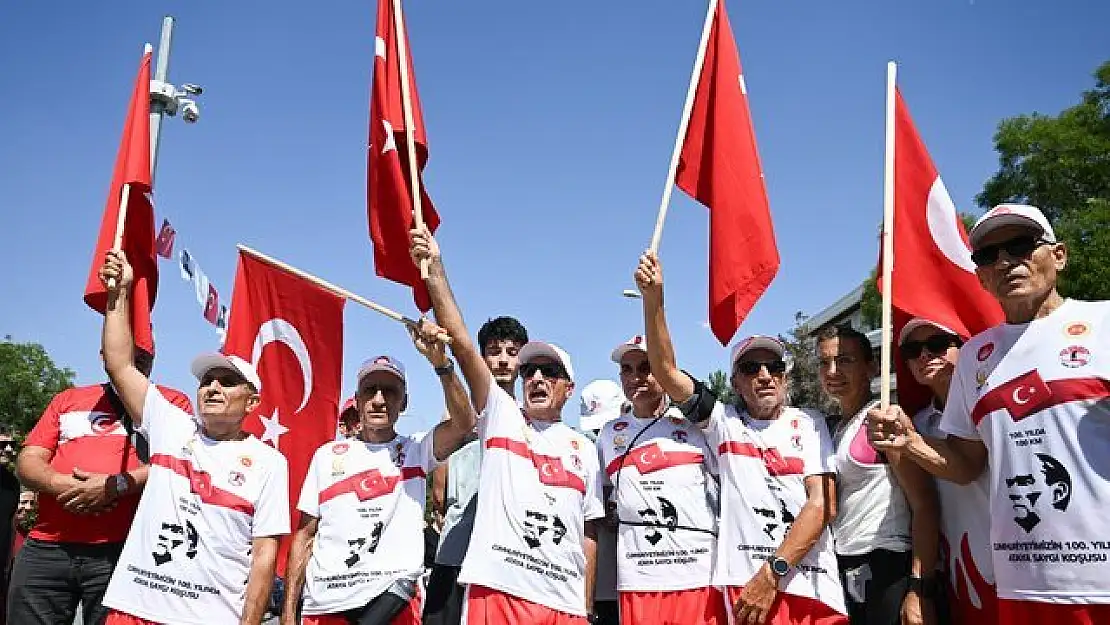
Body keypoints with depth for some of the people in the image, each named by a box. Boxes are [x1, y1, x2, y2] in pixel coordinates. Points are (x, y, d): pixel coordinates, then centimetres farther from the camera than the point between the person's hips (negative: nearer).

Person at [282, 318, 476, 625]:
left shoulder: (416, 450, 4)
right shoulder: (327, 455, 9)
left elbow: (463, 424, -15)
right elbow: (305, 535, 10)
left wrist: (440, 360, -27)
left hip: (394, 600, -1)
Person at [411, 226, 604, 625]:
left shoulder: (584, 449, 16)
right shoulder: (500, 415, 9)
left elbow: (589, 533, 15)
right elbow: (461, 342, -2)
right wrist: (434, 269, -10)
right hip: (497, 592, -2)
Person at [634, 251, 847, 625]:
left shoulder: (810, 424, 10)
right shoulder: (725, 423, 11)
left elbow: (823, 504, -2)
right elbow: (666, 371, 2)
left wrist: (772, 572, -12)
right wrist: (653, 298, -9)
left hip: (813, 591, 0)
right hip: (745, 588, 0)